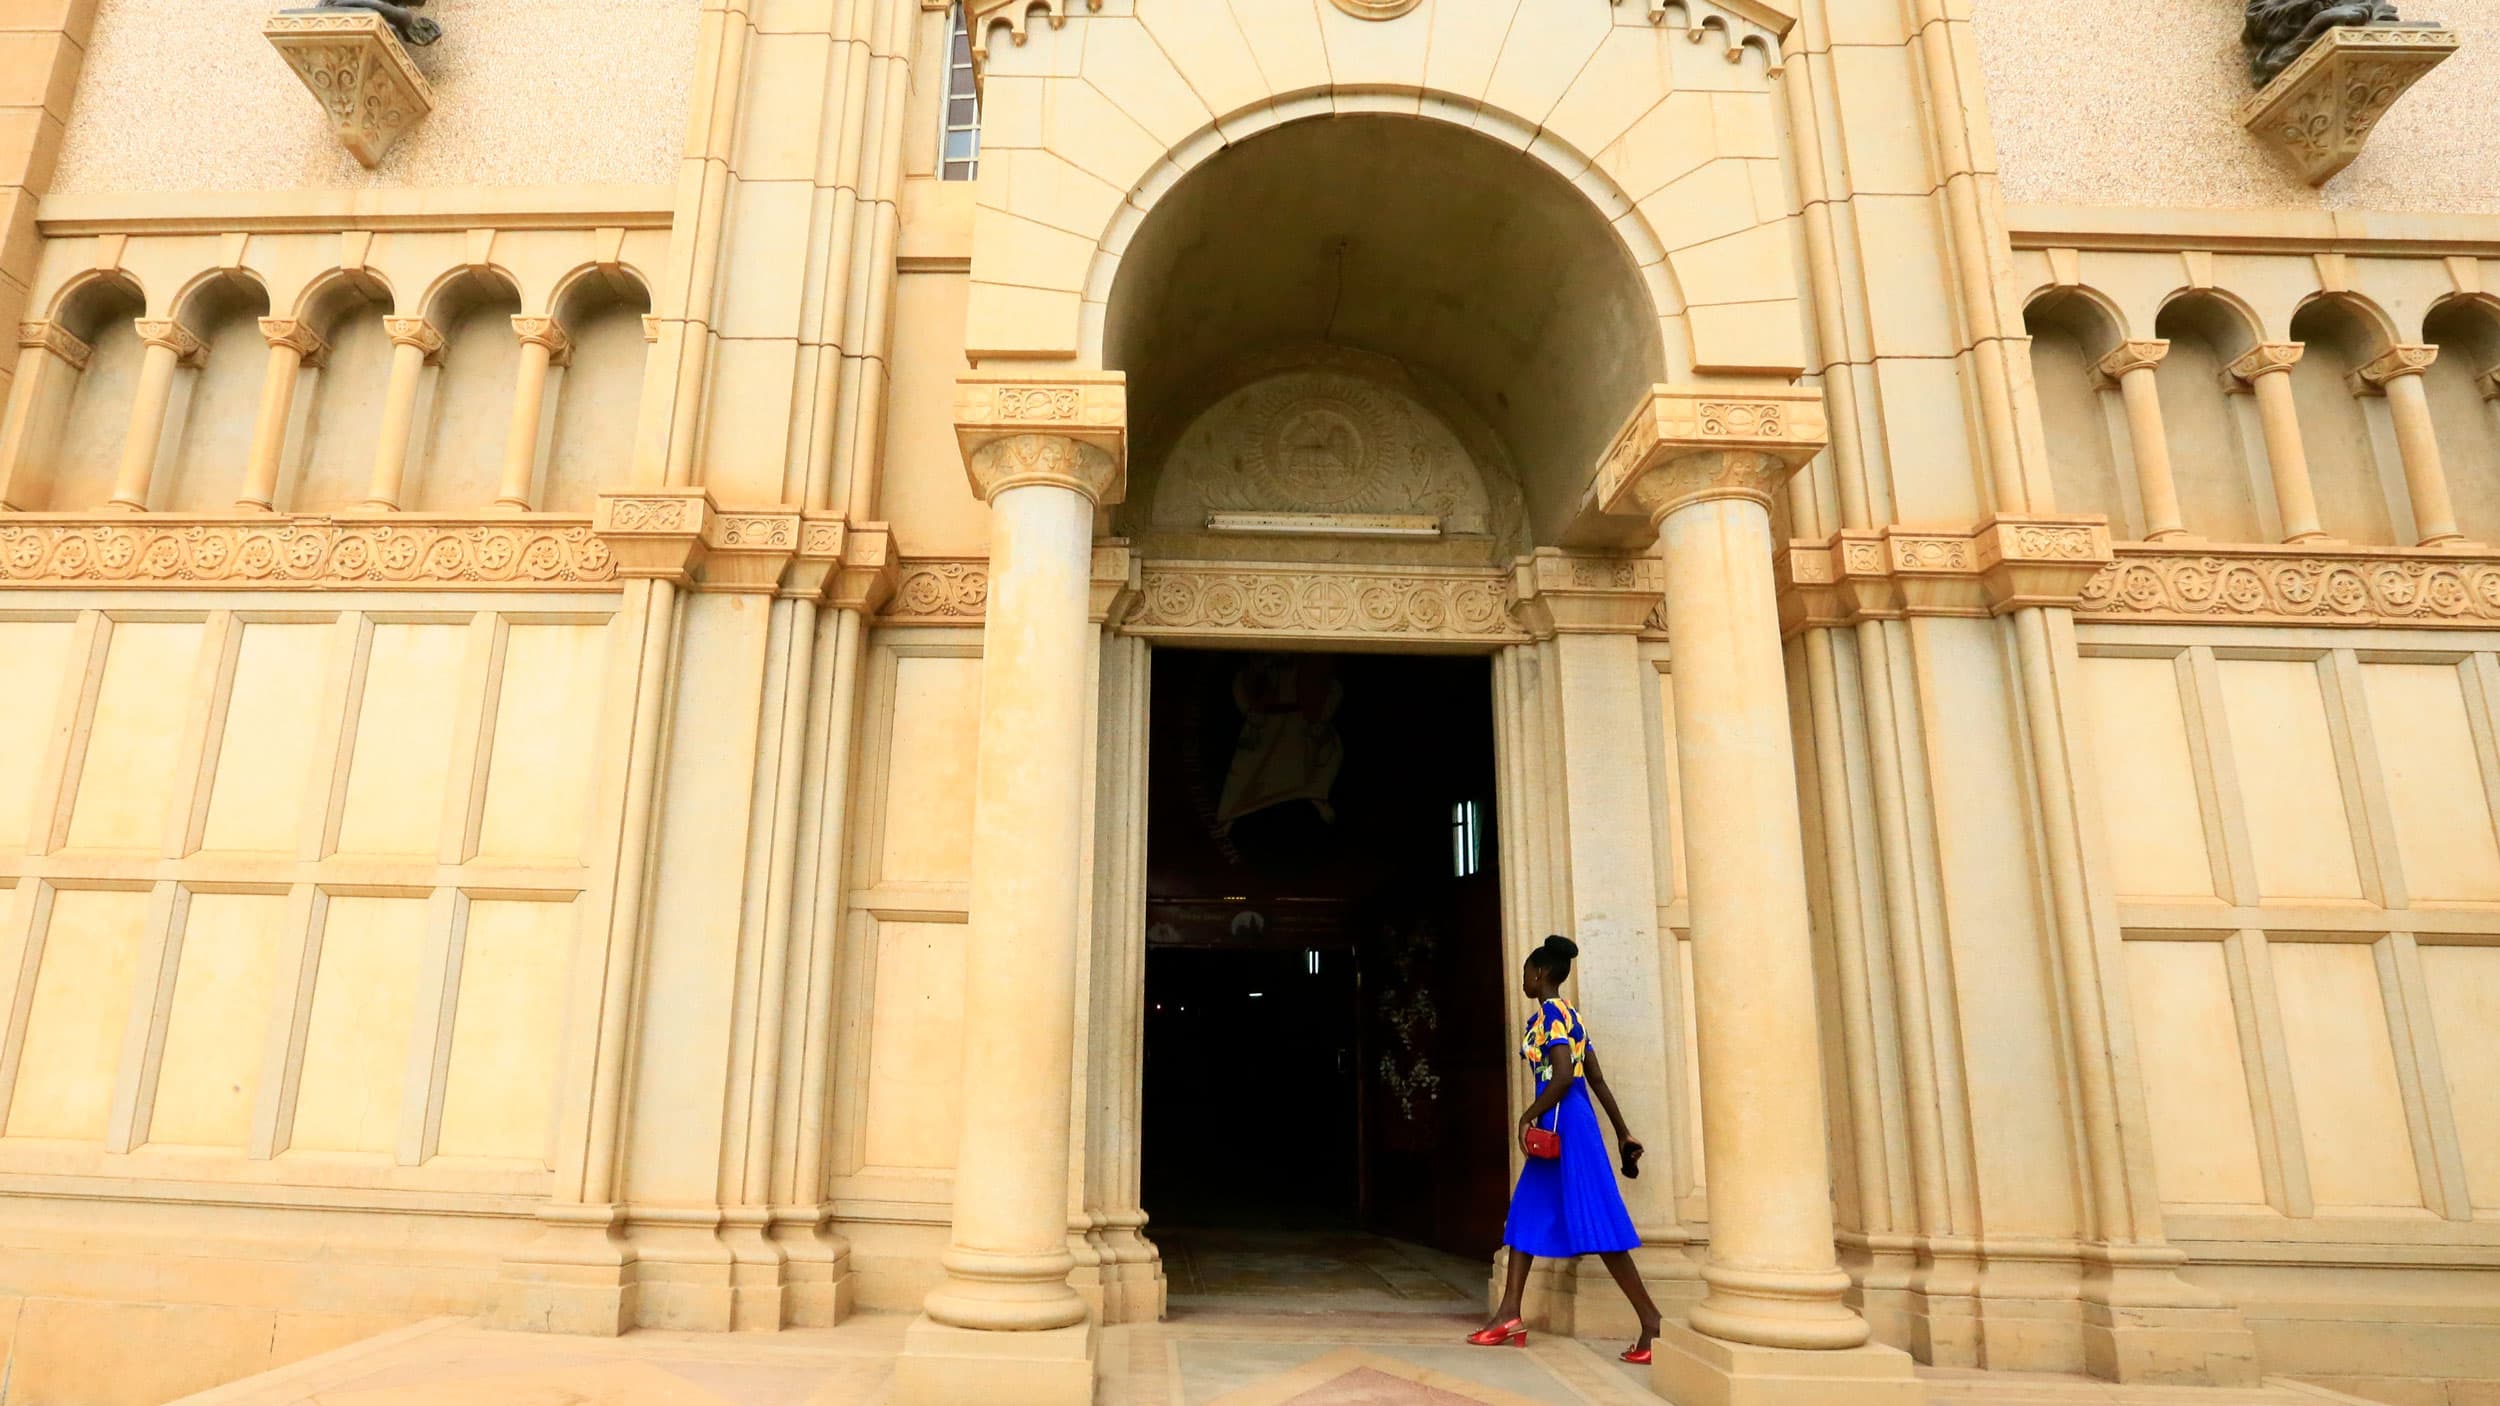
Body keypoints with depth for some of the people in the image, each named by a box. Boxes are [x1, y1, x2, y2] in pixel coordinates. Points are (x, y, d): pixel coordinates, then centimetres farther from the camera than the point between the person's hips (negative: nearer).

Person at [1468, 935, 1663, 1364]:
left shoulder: (1550, 1012, -11)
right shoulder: (1565, 1013, 16)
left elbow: (1563, 1076, -22)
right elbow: (1598, 1080, 16)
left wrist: (1528, 1116, -13)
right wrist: (1623, 1134, 18)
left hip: (1564, 1124, -10)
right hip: (1561, 1126, 10)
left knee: (1596, 1223, -9)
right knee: (1527, 1214, 13)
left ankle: (1652, 1321, -6)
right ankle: (1509, 1314, 16)